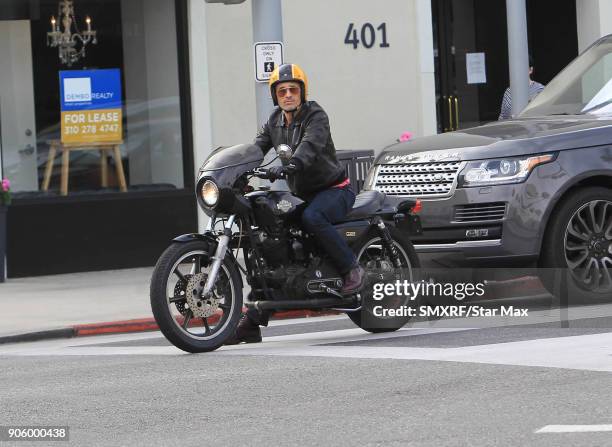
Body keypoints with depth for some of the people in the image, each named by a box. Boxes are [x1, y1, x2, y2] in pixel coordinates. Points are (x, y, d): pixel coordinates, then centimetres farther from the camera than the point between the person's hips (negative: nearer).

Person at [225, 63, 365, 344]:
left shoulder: (315, 115, -12)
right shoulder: (275, 121, 10)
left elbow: (311, 145, -32)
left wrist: (289, 165, -51)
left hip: (334, 189, -7)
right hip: (301, 194, 7)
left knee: (312, 218, -39)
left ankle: (352, 269, -21)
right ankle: (253, 321, -1)